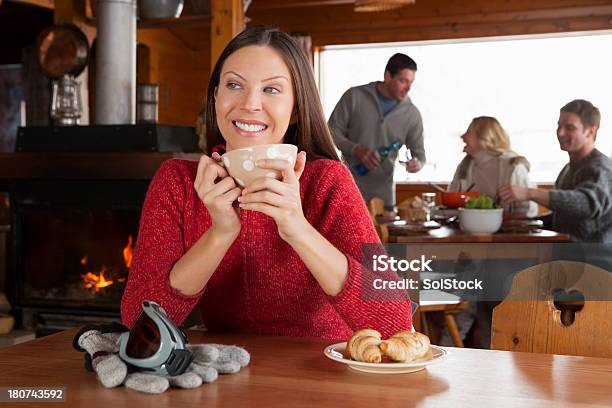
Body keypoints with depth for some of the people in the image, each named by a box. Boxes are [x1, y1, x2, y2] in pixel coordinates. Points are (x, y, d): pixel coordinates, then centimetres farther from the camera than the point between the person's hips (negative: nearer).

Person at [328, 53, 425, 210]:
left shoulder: (412, 113, 1)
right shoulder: (354, 97, -5)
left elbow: (419, 153, 7)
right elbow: (332, 132, -2)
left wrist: (417, 164, -17)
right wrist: (356, 150, -18)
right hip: (348, 187, -2)